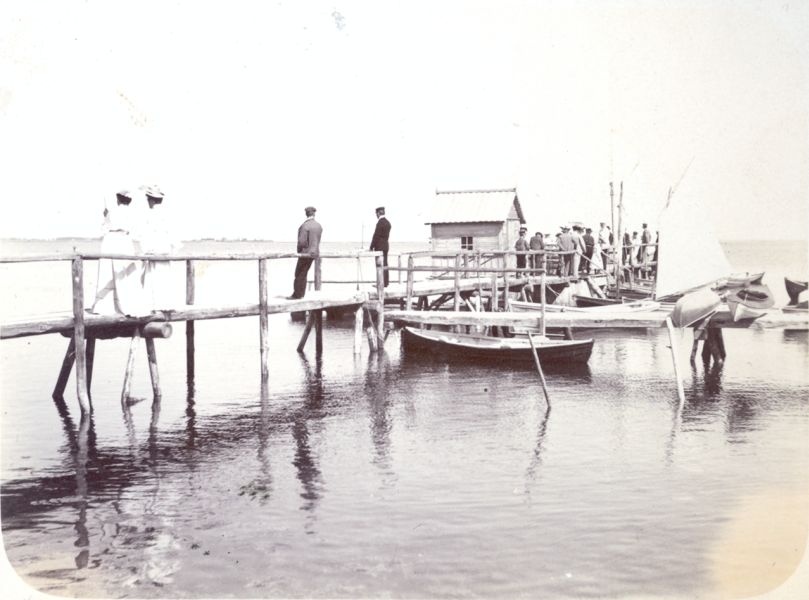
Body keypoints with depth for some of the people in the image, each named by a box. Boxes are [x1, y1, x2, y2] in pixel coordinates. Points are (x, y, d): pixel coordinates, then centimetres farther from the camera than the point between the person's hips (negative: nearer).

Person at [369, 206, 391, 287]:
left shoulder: (380, 223, -17)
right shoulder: (387, 222, 10)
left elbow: (376, 236, -16)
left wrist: (372, 247, -9)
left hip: (379, 248, -9)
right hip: (385, 246, 9)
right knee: (385, 264, 12)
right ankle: (385, 282, 16)